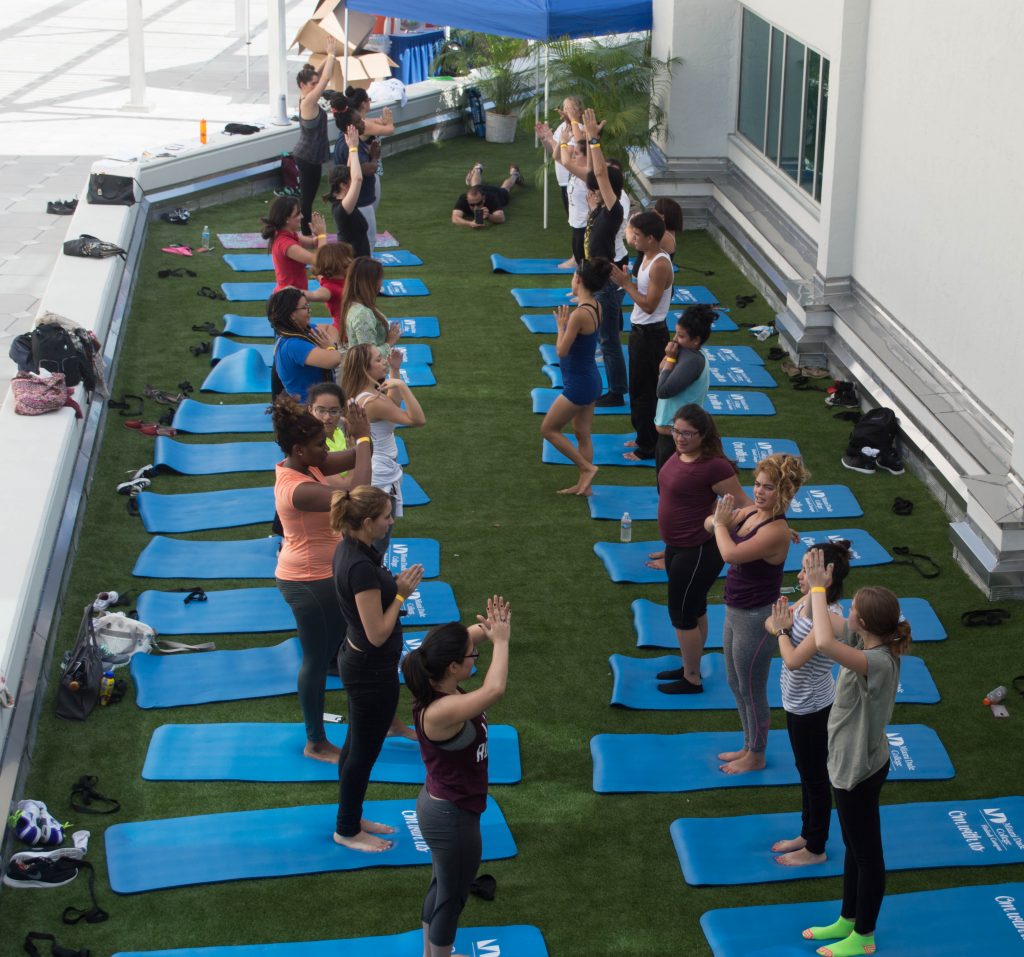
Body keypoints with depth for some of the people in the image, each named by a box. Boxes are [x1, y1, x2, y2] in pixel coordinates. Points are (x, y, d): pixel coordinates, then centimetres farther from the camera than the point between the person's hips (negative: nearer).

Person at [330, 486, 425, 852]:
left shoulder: (351, 549, 0)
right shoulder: (361, 566, -30)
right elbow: (377, 634, -26)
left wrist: (394, 584, 1)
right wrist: (402, 593, -19)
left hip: (357, 659, 10)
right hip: (372, 670, -10)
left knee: (357, 744, 22)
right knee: (364, 751, 8)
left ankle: (351, 818, 38)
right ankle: (347, 831, 24)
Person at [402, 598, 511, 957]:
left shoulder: (441, 687, -9)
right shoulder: (441, 711, -35)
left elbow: (464, 639, 4)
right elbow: (495, 690, -50)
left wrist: (487, 629, -18)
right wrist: (500, 640, -36)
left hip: (442, 805, 10)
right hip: (452, 817, -10)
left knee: (442, 887, 29)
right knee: (452, 897, 13)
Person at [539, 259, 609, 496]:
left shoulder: (579, 314, -27)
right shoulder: (595, 308, 0)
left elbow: (562, 351, -21)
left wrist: (561, 325, -8)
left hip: (578, 384, -9)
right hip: (590, 380, 9)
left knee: (548, 429, 5)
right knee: (582, 434, 18)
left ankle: (586, 467, 7)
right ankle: (584, 484, 26)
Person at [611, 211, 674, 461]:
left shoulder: (660, 265, -24)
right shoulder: (649, 257, 7)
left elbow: (649, 305, -25)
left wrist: (626, 283, -20)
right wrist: (625, 280, -1)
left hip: (651, 334, -10)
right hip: (641, 330, 10)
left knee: (643, 390, -1)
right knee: (640, 387, 19)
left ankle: (648, 447, 8)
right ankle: (645, 437, 31)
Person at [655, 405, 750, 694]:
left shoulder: (713, 466, -26)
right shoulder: (680, 455, -1)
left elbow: (742, 503, -21)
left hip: (698, 552, -8)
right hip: (677, 547, 8)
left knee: (682, 615, 6)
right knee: (695, 610, 23)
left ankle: (692, 680, 23)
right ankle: (690, 667, 39)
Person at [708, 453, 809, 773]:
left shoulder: (776, 531, -27)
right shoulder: (751, 513, 0)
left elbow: (731, 554, -35)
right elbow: (708, 525, 5)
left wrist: (722, 524, -18)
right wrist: (720, 518, -17)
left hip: (755, 620, -9)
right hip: (736, 612, 9)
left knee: (752, 690, 8)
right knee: (736, 685, 23)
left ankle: (756, 757, 27)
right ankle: (749, 746, 40)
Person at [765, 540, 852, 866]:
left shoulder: (831, 619, -31)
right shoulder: (806, 600, -5)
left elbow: (794, 659, -32)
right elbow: (771, 622, 4)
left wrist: (783, 630, -16)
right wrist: (781, 623, -18)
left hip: (812, 708, -8)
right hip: (796, 701, 8)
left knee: (815, 777, 10)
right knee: (805, 772, 24)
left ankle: (815, 849, 28)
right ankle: (807, 834, 42)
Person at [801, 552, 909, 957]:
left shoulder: (878, 662, -33)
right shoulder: (869, 645, -6)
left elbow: (824, 643, -47)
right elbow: (829, 636, 11)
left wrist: (819, 588, -36)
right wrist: (816, 588, -5)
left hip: (860, 770, -10)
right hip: (850, 763, 10)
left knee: (867, 852, 10)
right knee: (854, 847, 25)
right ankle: (848, 920, 43)